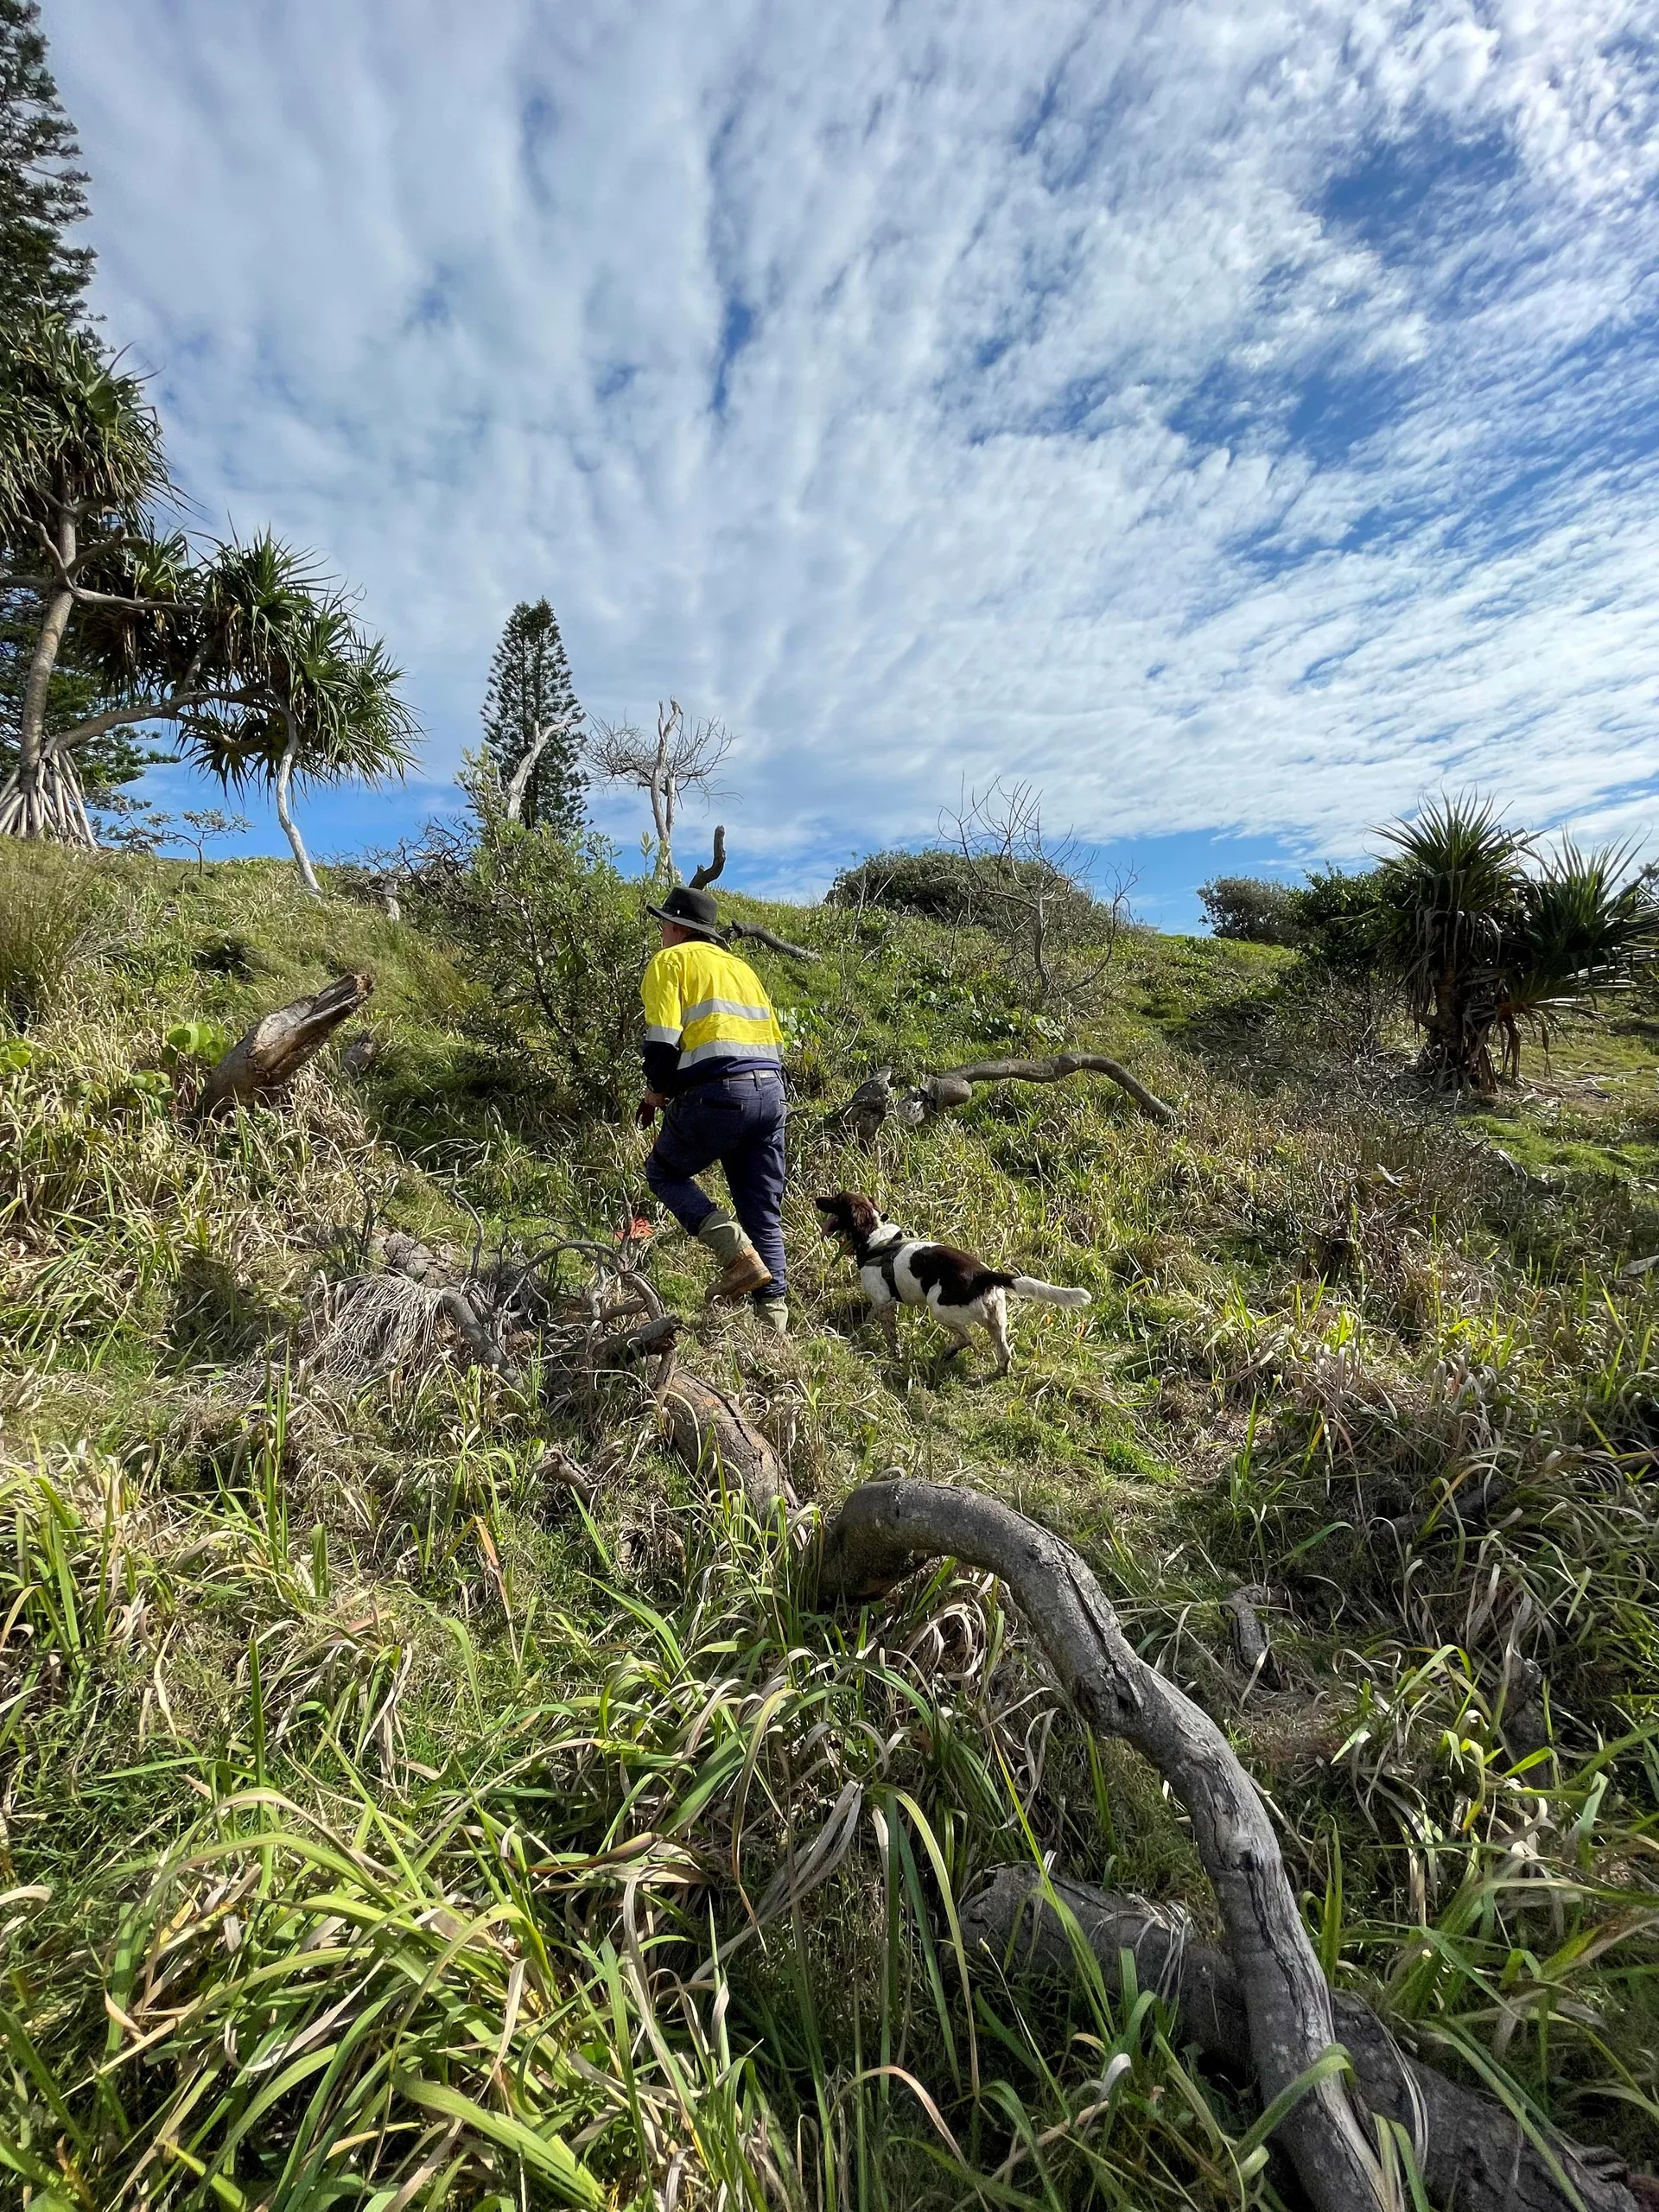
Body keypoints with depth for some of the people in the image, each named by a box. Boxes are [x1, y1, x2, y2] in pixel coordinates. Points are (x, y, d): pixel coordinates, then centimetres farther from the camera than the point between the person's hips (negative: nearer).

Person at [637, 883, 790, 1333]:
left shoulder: (670, 960, 7)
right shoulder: (740, 965, 27)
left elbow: (662, 1040, -8)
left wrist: (656, 1092, 8)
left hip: (717, 1092, -6)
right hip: (770, 1091, 7)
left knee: (664, 1172, 16)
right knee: (763, 1214, 12)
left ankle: (739, 1256, -2)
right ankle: (774, 1319, 11)